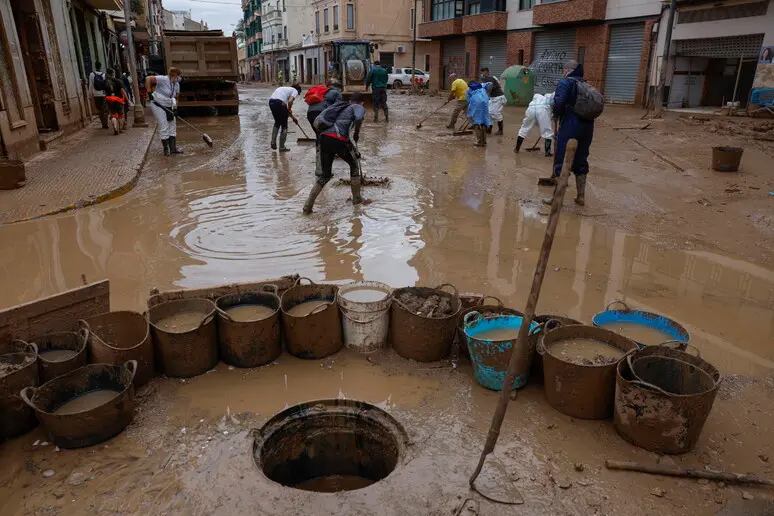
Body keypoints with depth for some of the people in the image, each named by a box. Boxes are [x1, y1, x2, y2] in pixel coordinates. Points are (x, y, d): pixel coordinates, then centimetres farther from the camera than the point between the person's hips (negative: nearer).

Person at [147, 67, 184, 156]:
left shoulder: (177, 85, 5)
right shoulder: (163, 79, -19)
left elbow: (176, 97, 13)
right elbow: (148, 78, -24)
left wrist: (175, 106, -3)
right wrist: (148, 92, -25)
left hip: (168, 107, 8)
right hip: (158, 106, -8)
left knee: (172, 126, 10)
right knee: (164, 127, -7)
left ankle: (173, 148, 16)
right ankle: (166, 149, 3)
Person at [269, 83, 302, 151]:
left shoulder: (286, 88, 33)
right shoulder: (295, 91, 9)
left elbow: (287, 102, 36)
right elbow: (290, 101, -12)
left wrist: (292, 117, 40)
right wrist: (289, 110, 6)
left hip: (271, 102, 7)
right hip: (279, 103, -7)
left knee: (277, 123, 27)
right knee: (284, 125, 8)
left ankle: (273, 143, 22)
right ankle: (282, 147, 11)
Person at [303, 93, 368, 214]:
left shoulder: (341, 106, 32)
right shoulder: (359, 107, 16)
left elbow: (317, 122, 23)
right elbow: (358, 118, -12)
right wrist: (356, 135, 2)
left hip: (324, 138, 6)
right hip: (339, 139, -6)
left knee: (325, 174, 16)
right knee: (355, 164, 21)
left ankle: (308, 206, 8)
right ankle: (357, 198, 28)